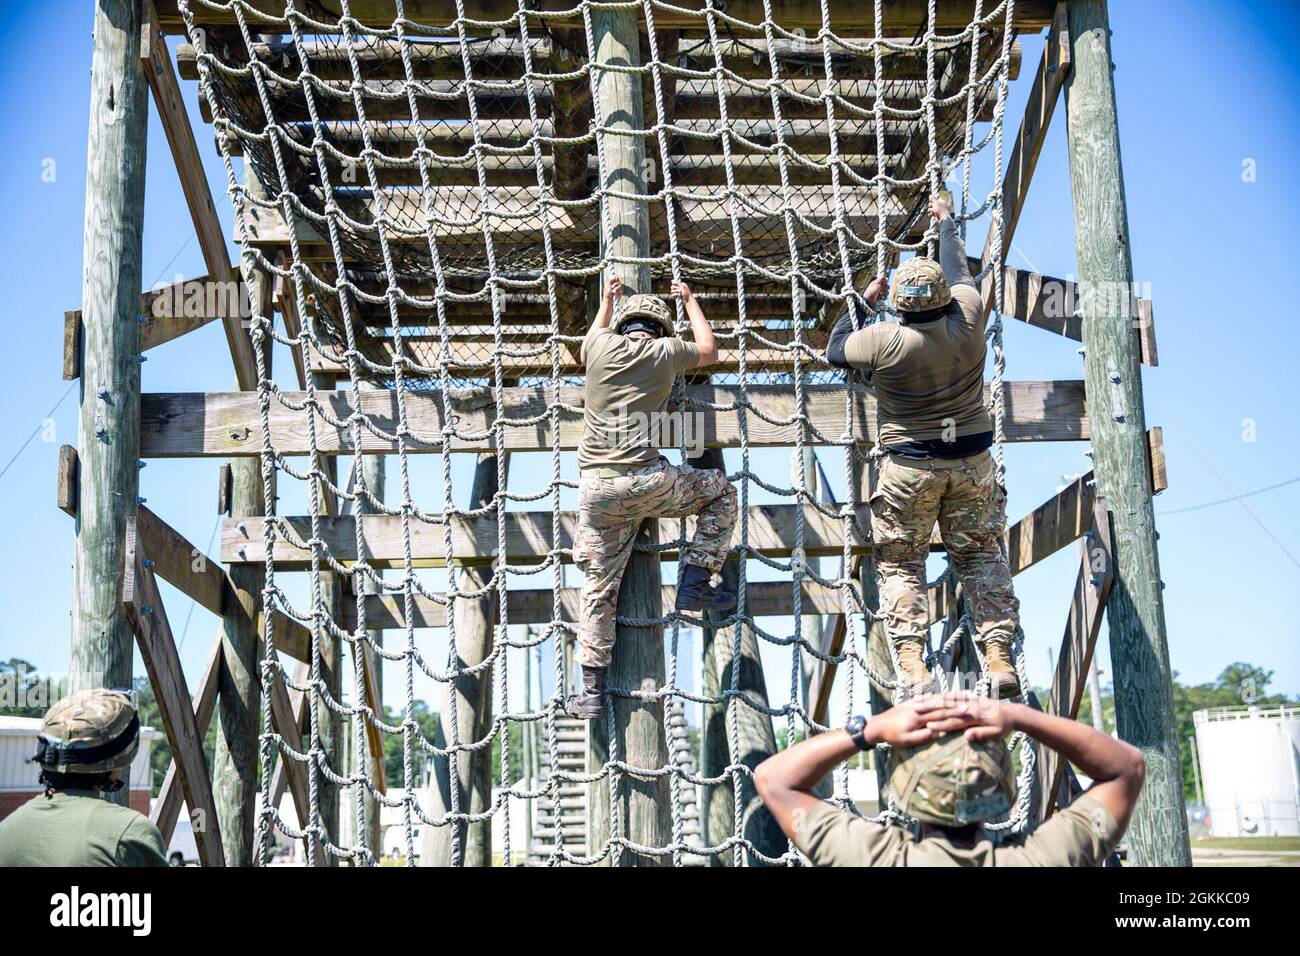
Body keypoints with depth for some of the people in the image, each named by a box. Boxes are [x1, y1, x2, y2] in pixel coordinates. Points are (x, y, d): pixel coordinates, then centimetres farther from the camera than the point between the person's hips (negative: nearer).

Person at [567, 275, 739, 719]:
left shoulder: (601, 345, 11)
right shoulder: (666, 350, 7)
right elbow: (709, 350, 29)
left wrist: (607, 302, 53)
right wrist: (690, 301, 42)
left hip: (597, 487, 3)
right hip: (646, 482, -3)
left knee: (599, 586, 11)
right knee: (721, 491, 22)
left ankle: (592, 689, 13)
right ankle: (695, 581, 14)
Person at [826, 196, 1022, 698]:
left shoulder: (885, 340, -17)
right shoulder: (967, 319, -9)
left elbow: (835, 349, 4)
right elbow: (957, 266, 11)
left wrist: (864, 300, 13)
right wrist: (946, 219, 29)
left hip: (909, 467, -3)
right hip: (972, 462, 3)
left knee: (900, 564, 6)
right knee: (981, 557, 12)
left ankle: (911, 664, -6)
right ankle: (999, 657, 5)